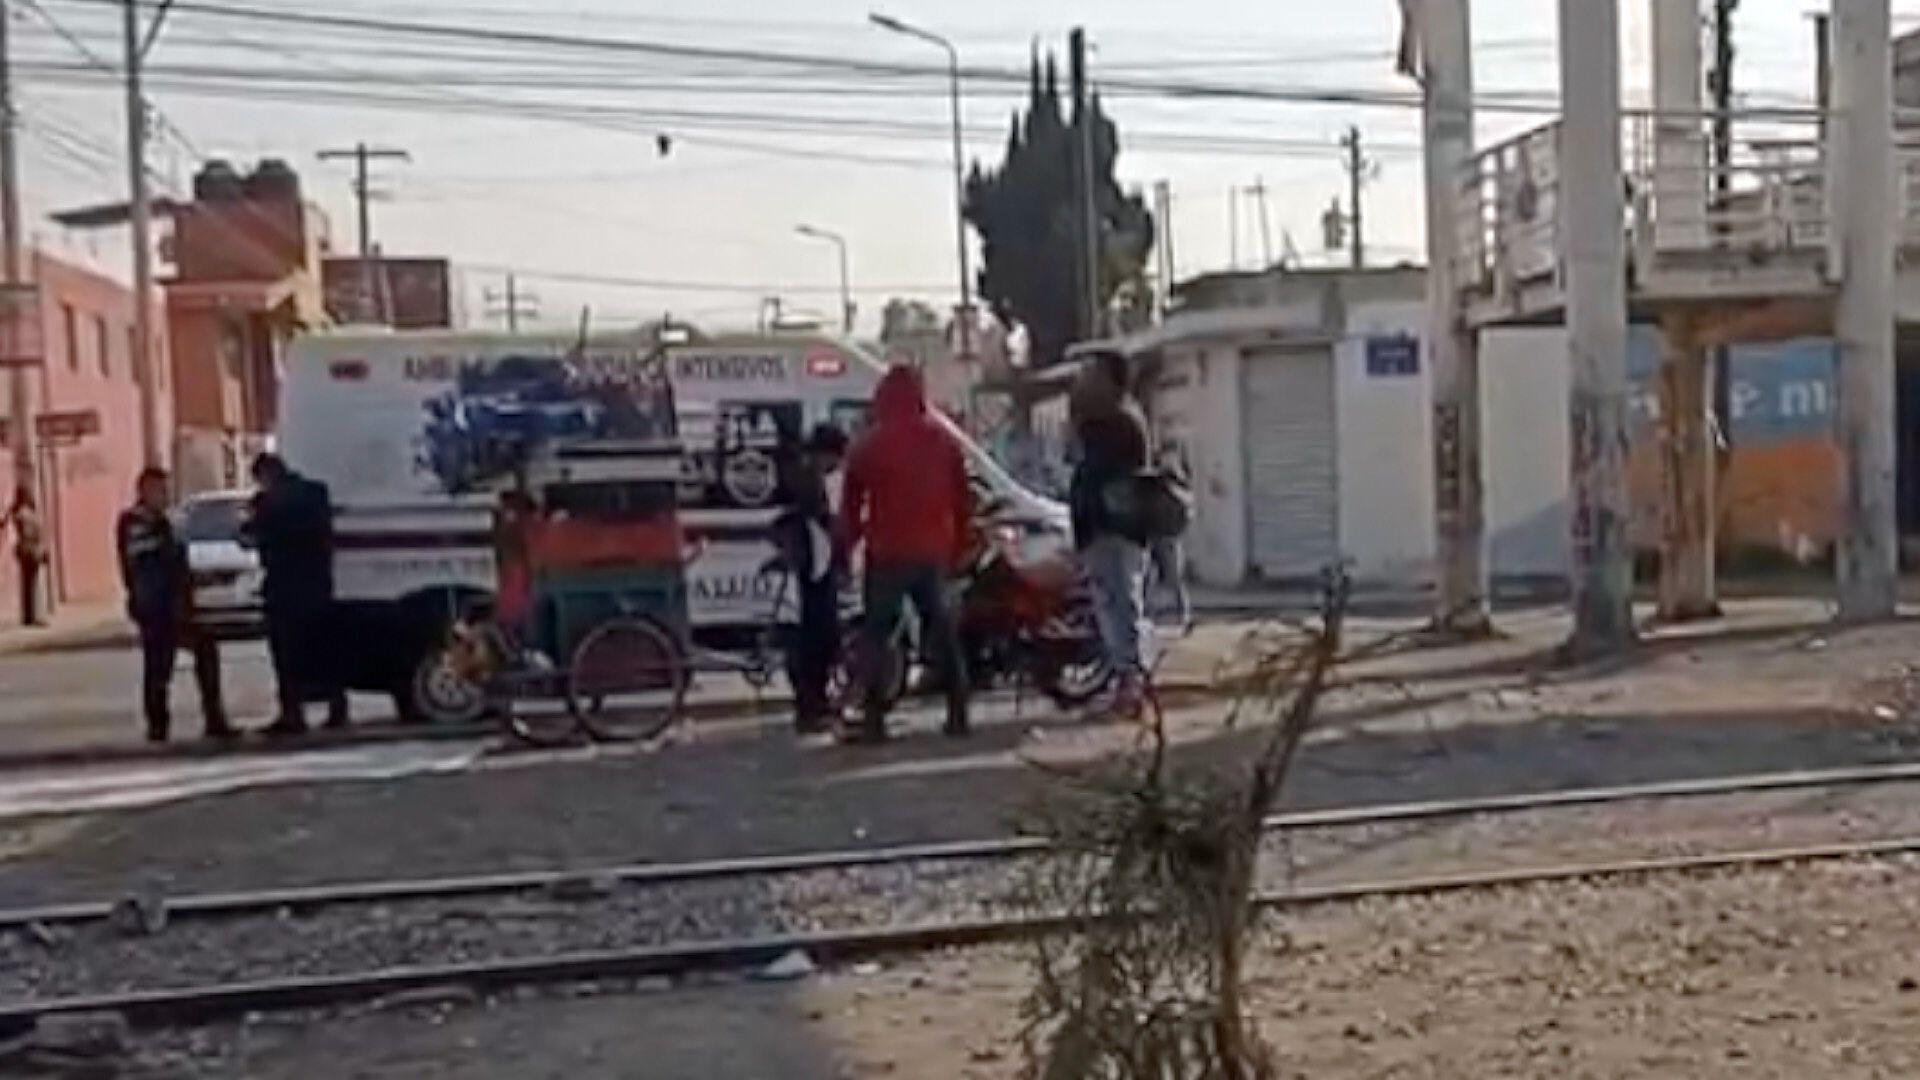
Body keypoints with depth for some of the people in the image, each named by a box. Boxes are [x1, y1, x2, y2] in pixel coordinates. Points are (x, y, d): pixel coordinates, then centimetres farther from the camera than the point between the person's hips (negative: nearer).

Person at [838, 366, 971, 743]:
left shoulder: (871, 443, -5)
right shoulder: (944, 441, 8)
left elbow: (851, 502, -1)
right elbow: (963, 501, 12)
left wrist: (847, 544, 10)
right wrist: (957, 548, 19)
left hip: (887, 554, -4)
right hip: (934, 553, 4)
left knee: (876, 634, 1)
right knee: (943, 632, 13)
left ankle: (874, 721, -5)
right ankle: (957, 715, 13)